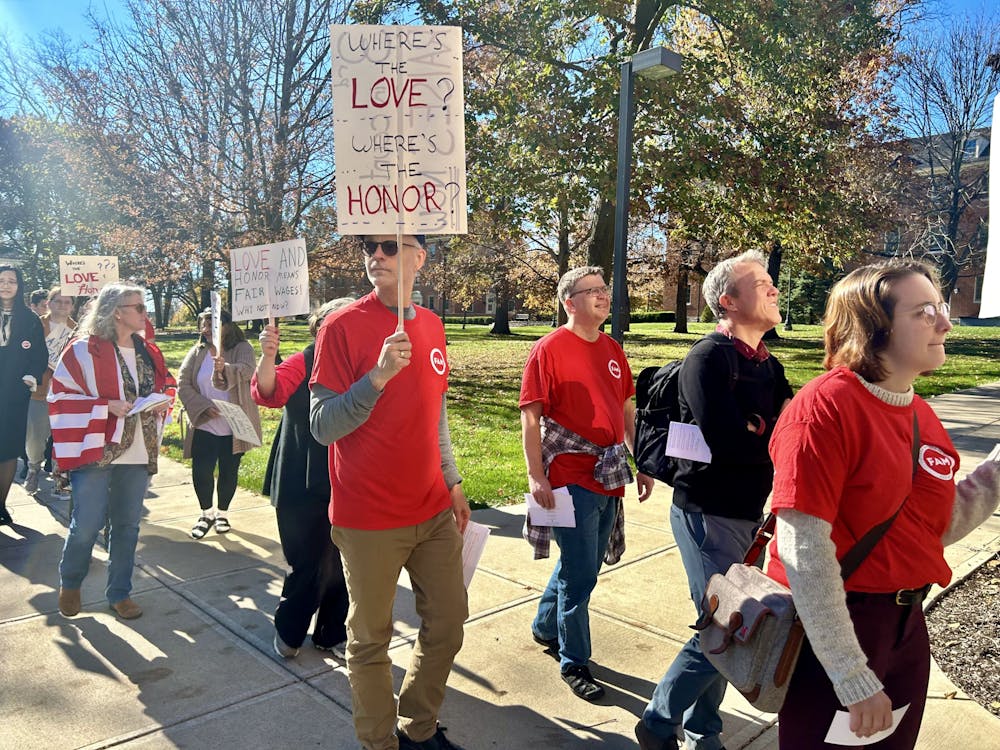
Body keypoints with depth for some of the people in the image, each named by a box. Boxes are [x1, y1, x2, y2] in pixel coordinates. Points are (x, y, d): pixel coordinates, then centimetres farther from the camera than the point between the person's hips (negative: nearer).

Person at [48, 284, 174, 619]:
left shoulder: (149, 352, 8)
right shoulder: (84, 350, -9)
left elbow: (166, 386, 20)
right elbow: (60, 395, -9)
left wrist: (163, 401, -2)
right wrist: (106, 406, -18)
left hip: (138, 453, 5)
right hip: (95, 451, -5)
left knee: (128, 525, 11)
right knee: (87, 525, 0)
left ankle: (119, 592, 26)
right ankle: (69, 583, 29)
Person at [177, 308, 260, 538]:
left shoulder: (242, 349, -6)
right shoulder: (197, 353, 4)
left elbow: (246, 371, -27)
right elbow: (183, 385, 0)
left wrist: (224, 370, -47)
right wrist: (203, 407, -15)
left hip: (234, 426, -2)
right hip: (203, 426, 2)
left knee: (229, 472, 9)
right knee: (200, 471, -2)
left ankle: (223, 513, 31)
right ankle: (206, 513, 22)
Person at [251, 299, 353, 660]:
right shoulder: (303, 363, -8)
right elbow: (269, 393, -26)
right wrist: (268, 356, -42)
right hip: (304, 486, -4)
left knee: (341, 565, 12)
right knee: (311, 565, 2)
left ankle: (332, 635, 32)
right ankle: (288, 630, 30)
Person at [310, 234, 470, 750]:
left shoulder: (431, 326, 7)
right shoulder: (342, 327, -12)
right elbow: (322, 426, -16)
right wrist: (378, 376, -28)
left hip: (433, 511, 6)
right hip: (369, 519, -6)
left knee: (448, 623, 15)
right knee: (370, 640, 9)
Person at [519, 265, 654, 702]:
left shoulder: (612, 350, 10)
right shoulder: (549, 349, -10)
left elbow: (627, 410, 17)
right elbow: (530, 416, -12)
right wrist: (536, 476, -17)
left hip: (609, 480, 7)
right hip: (571, 481, -7)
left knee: (579, 566, 19)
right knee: (580, 575, 0)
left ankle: (545, 627, 42)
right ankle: (574, 663, 19)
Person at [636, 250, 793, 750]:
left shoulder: (768, 366, 13)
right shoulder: (709, 358, -15)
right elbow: (728, 442, -25)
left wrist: (759, 427, -16)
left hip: (748, 515, 8)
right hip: (709, 514, -8)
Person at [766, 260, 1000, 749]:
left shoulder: (922, 417, 4)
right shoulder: (827, 405, -20)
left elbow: (939, 527, 11)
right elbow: (804, 549, -24)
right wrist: (853, 678, -20)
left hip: (906, 626, 8)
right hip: (830, 626, -8)